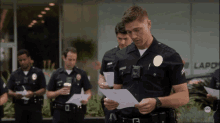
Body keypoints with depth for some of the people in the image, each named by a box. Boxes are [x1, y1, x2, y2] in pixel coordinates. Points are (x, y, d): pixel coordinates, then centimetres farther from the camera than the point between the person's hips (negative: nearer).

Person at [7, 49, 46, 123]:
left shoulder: (38, 73, 4)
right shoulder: (14, 74, 12)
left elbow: (43, 90, 0)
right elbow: (9, 90, 10)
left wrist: (33, 93, -18)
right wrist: (14, 94, -12)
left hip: (34, 106, -2)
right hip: (19, 106, 3)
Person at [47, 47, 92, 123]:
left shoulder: (81, 74, 8)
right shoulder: (56, 74, 8)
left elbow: (88, 91, 8)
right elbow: (48, 94, 9)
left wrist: (86, 99, -14)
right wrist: (59, 92, -9)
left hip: (77, 111, 1)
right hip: (60, 111, 0)